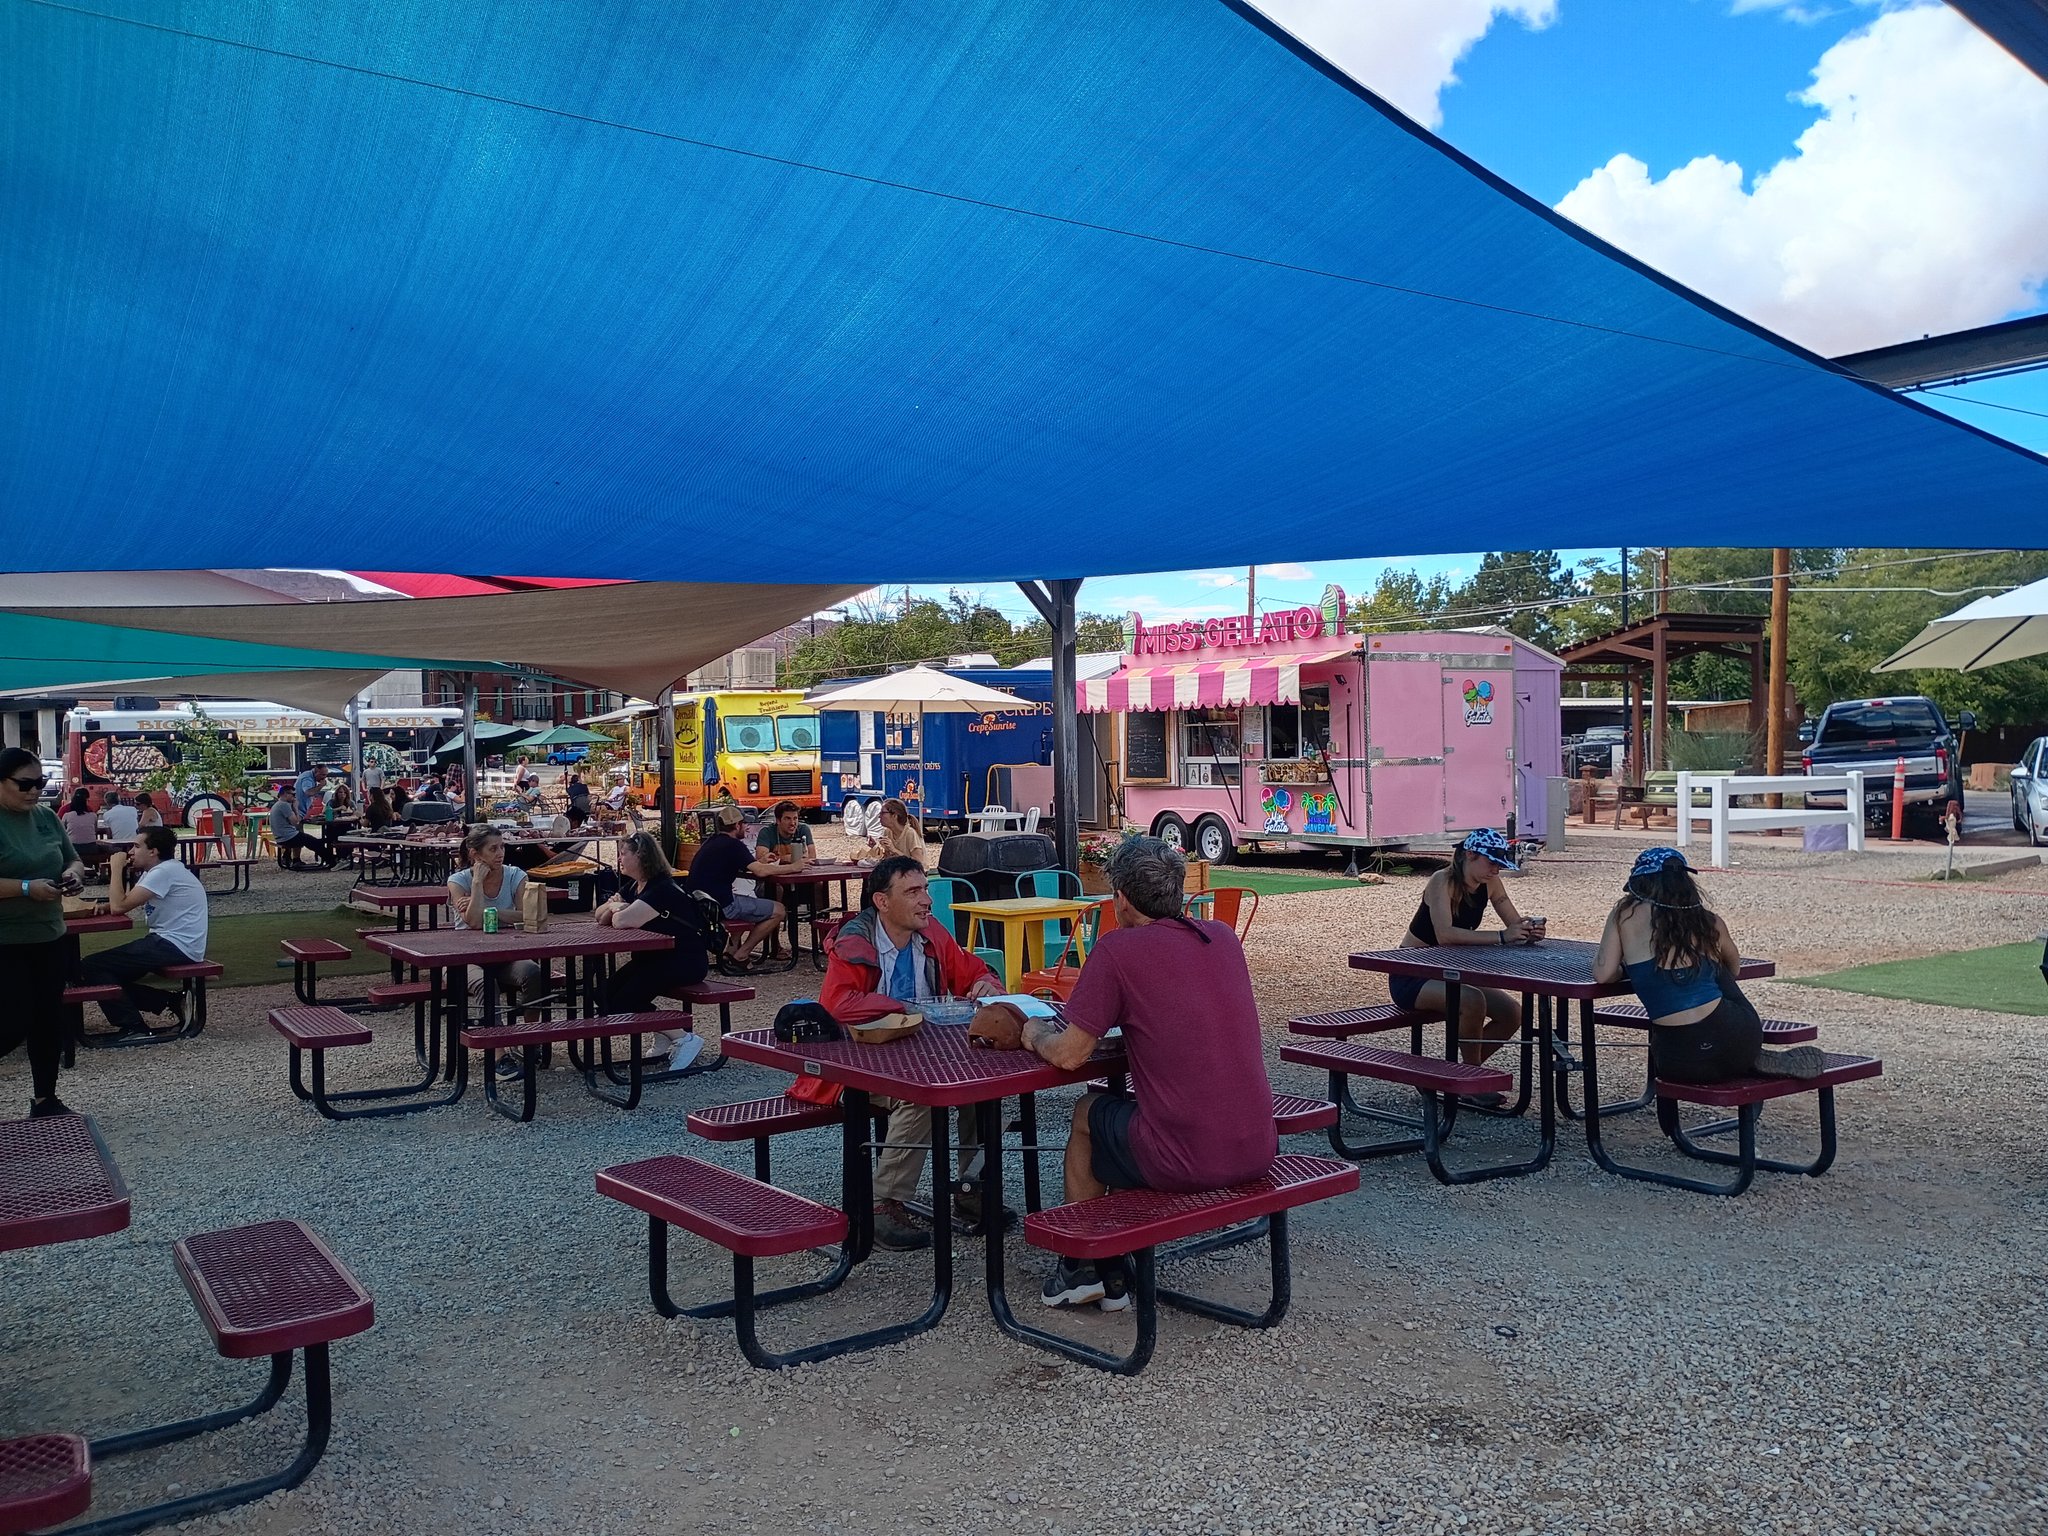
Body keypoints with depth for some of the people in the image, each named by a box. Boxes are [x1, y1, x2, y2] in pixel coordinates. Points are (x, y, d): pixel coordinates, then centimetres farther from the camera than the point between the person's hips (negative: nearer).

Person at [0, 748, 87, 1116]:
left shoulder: (47, 817, 6)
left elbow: (74, 860, 16)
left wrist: (73, 874, -6)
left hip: (50, 936, 7)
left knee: (50, 1017, 10)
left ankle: (46, 1098, 22)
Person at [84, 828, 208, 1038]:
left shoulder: (165, 871, -17)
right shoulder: (155, 870, 15)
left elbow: (120, 906, -19)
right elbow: (123, 903, 17)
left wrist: (116, 868, -10)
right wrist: (105, 906, -3)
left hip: (175, 946, -10)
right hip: (168, 942, 10)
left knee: (92, 966, -9)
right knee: (110, 969, 15)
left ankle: (133, 1028, -6)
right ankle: (169, 1002, 10)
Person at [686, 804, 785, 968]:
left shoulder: (710, 842, 16)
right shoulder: (733, 845, -12)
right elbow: (761, 871, -20)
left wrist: (760, 862, 24)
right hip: (721, 906, -10)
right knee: (779, 911, -3)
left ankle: (732, 950, 21)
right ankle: (740, 957, -2)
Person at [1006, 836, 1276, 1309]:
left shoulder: (1117, 949, -11)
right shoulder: (1223, 937, 8)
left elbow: (1069, 1055, -9)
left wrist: (1036, 1034, 12)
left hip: (1185, 1161, -6)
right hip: (1258, 1150, 6)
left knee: (1088, 1113, 24)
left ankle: (1081, 1267, 35)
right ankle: (1113, 1275, 36)